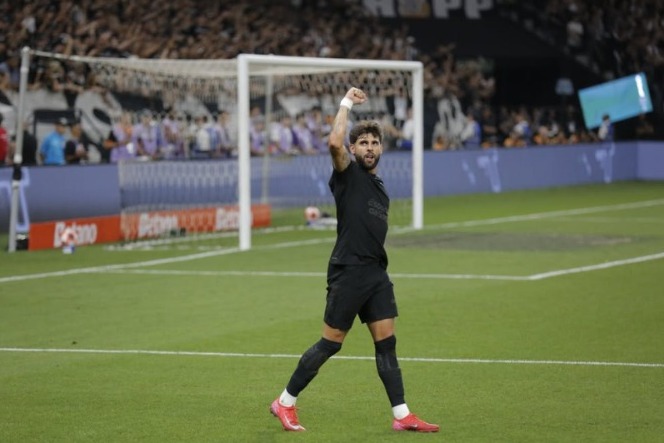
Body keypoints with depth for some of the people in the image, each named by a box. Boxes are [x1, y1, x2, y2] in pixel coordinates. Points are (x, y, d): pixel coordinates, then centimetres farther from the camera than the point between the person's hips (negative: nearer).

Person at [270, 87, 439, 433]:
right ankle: (285, 403, 10)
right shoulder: (348, 174, -5)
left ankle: (402, 415, 5)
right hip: (348, 271, -7)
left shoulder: (379, 186, 18)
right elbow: (334, 142, -25)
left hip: (376, 272, 7)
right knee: (330, 344, -2)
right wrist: (347, 102, -15)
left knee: (386, 343, 4)